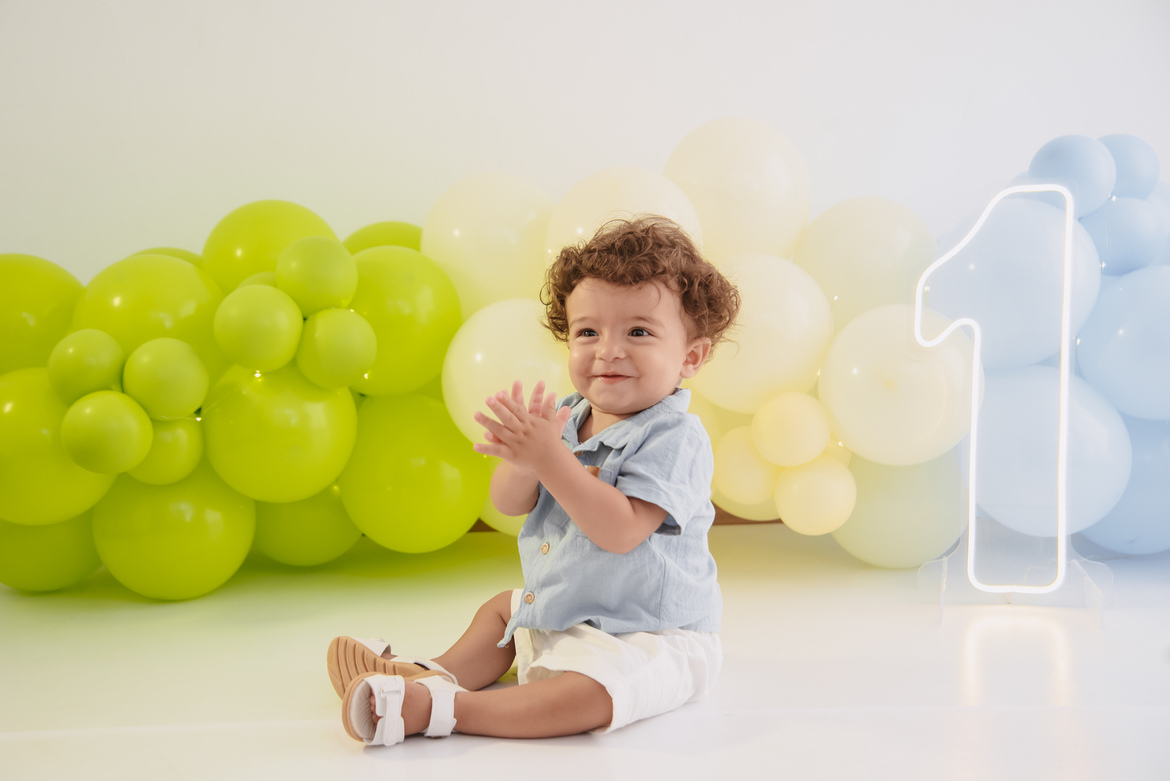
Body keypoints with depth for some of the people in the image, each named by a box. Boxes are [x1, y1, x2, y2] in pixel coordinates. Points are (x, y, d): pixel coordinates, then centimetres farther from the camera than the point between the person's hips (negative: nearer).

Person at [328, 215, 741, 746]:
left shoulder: (675, 438, -21)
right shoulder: (566, 417, 3)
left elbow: (621, 531, -30)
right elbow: (508, 503, -3)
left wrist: (551, 458, -34)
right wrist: (523, 458, -26)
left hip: (647, 639, -9)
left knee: (590, 692, -35)